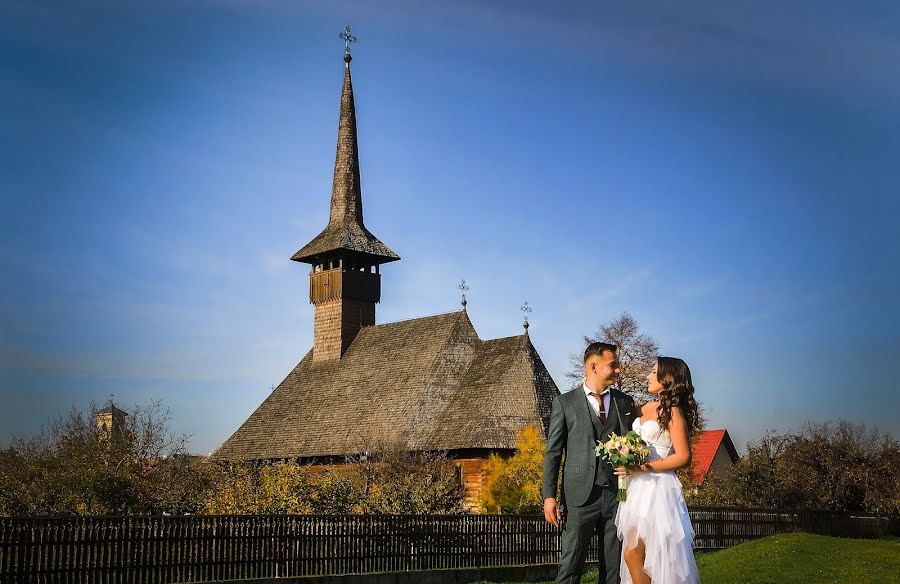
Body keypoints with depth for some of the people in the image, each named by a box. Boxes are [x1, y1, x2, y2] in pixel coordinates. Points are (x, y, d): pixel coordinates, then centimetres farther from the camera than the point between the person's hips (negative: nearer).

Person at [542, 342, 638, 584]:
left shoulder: (625, 402, 12)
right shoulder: (564, 402, 3)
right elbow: (553, 452, 2)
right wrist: (549, 496, -6)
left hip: (618, 494, 3)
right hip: (581, 496, -3)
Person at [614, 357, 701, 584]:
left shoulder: (673, 412, -9)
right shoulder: (646, 409, 14)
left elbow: (683, 457, -15)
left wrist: (642, 467, -17)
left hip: (657, 488, -8)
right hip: (638, 487, 8)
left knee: (633, 555, -9)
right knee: (634, 555, 8)